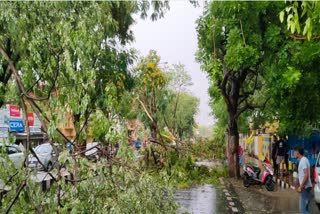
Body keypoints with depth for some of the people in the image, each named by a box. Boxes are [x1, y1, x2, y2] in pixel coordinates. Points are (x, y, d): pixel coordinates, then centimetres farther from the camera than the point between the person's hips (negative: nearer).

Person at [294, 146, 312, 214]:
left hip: (305, 187, -10)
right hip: (305, 186, 10)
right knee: (305, 206, 15)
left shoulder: (303, 160, -17)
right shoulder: (303, 160, 13)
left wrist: (301, 186, -21)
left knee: (302, 207, -8)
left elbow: (306, 175, -24)